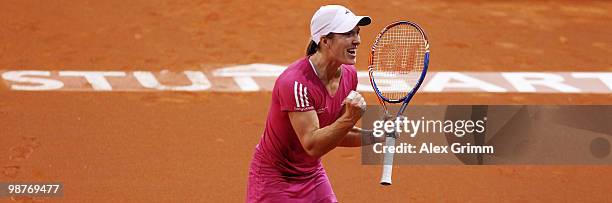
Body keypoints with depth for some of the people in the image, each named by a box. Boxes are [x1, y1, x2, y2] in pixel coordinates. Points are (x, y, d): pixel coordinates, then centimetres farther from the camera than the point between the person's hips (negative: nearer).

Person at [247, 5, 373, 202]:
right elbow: (312, 145, -32)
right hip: (274, 178, -7)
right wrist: (350, 118, -42)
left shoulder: (349, 75, -3)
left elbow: (334, 134, 6)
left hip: (313, 175, 7)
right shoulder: (295, 82, -28)